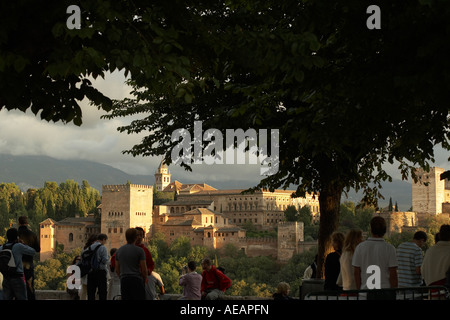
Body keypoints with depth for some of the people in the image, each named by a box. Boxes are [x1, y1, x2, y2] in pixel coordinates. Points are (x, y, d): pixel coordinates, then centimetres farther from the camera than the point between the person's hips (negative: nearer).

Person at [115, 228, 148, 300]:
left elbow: (117, 270, 15)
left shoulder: (119, 250, 9)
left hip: (124, 280, 5)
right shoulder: (139, 250, -6)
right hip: (137, 280, -5)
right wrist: (146, 278, 13)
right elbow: (144, 269, -5)